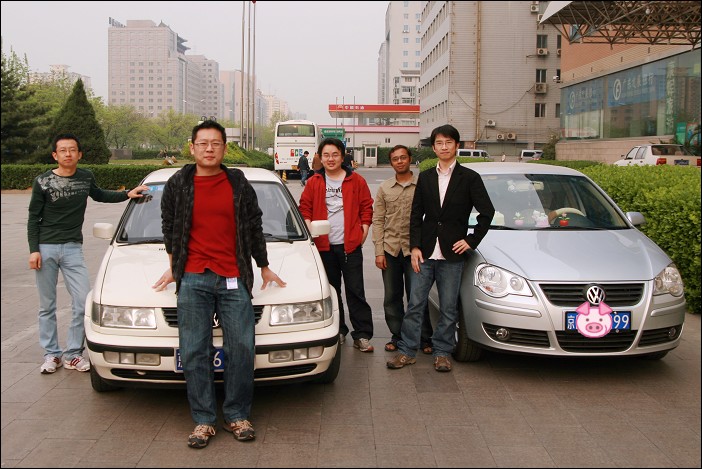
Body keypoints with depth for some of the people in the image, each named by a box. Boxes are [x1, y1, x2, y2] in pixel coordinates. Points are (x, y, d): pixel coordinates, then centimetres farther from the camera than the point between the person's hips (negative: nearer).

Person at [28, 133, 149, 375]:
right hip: (45, 248, -2)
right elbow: (33, 218, 1)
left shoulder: (86, 178, 5)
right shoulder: (43, 182, -4)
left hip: (73, 248, 2)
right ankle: (51, 354, 16)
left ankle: (73, 353, 8)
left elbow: (100, 195, 27)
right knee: (47, 306, 5)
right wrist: (33, 250, -6)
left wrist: (127, 194, 16)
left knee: (82, 302, -5)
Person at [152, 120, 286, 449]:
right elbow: (169, 227, 18)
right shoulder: (178, 184, 7)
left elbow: (254, 228, 15)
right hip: (193, 280, 0)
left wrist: (264, 268, 20)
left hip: (234, 279, 1)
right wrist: (174, 266, 19)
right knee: (195, 353, 0)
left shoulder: (239, 184, 8)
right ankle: (203, 421, 10)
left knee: (241, 350, 1)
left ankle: (237, 416, 14)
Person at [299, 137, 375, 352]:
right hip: (324, 245, 2)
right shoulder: (313, 183, 6)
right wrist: (309, 226, -5)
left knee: (355, 291, -1)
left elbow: (367, 206, 7)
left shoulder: (356, 181, 3)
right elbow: (304, 208, 11)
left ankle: (362, 335, 3)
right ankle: (338, 331, 23)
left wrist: (364, 231, -1)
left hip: (350, 245, -2)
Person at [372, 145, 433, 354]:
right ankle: (397, 336, 21)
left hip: (414, 249, -3)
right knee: (392, 297, 8)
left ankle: (425, 339, 12)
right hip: (390, 249, 3)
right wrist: (379, 251, -1)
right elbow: (377, 221, 7)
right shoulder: (384, 188, 8)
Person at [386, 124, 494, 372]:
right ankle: (406, 351, 13)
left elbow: (487, 212, 0)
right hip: (425, 252, 2)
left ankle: (442, 352, 18)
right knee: (415, 304, 4)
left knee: (448, 308, 6)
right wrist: (415, 247, -1)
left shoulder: (469, 178, 0)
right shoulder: (425, 177, 9)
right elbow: (416, 215, 7)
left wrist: (471, 241, -5)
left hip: (452, 254, -2)